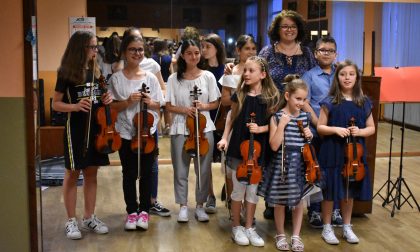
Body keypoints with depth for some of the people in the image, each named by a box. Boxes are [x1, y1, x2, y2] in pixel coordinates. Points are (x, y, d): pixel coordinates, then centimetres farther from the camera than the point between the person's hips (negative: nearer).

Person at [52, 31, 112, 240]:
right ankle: (71, 221, 12)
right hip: (76, 129, -5)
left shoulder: (96, 71, 8)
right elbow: (56, 104, -7)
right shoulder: (66, 72, -8)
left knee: (91, 173, 11)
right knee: (72, 174, 3)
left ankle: (89, 218, 22)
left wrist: (105, 100, -4)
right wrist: (76, 106, -24)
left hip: (96, 127, 5)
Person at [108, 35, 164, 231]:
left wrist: (150, 102, -13)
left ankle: (144, 210, 22)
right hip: (126, 133, -1)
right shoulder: (116, 78, -3)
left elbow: (159, 105, 7)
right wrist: (128, 101, -19)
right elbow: (112, 106, -3)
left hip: (148, 131, 1)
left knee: (146, 173, 8)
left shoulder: (150, 77, 2)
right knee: (129, 174, 8)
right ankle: (132, 211, 21)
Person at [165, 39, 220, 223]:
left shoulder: (208, 77, 1)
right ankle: (183, 206, 18)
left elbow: (215, 103, 6)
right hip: (180, 129, 0)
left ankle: (200, 206, 21)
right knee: (180, 170, 5)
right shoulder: (174, 79, 0)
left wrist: (203, 106, -13)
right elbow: (169, 106, 2)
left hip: (204, 128, 1)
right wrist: (184, 109, -15)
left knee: (203, 170, 7)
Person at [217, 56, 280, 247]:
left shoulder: (271, 97, -4)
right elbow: (231, 118, 8)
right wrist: (225, 137, -2)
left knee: (253, 189, 9)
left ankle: (249, 228, 22)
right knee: (239, 189, 6)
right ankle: (236, 227, 20)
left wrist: (261, 129, -17)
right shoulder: (240, 95, -2)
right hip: (239, 147, 0)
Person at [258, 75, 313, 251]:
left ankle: (296, 236, 24)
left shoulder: (305, 117, 4)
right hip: (282, 163, -3)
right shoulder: (277, 117, -10)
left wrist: (310, 137, -3)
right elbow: (274, 146, -17)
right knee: (280, 201, 8)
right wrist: (282, 125, -22)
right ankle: (280, 235, 24)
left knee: (298, 200, 11)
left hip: (300, 163, 4)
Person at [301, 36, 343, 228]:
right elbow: (304, 103, -6)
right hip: (315, 132, -3)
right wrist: (319, 124, -15)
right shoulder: (309, 76, 1)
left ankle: (335, 210, 21)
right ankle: (314, 211, 16)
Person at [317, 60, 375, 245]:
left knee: (350, 192, 13)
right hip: (332, 154, -3)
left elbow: (371, 128, 8)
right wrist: (335, 129, -20)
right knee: (330, 192, 5)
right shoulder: (330, 102, -6)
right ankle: (327, 228, 20)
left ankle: (347, 227, 29)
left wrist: (360, 131, -12)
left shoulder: (364, 103, 3)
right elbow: (320, 128, -3)